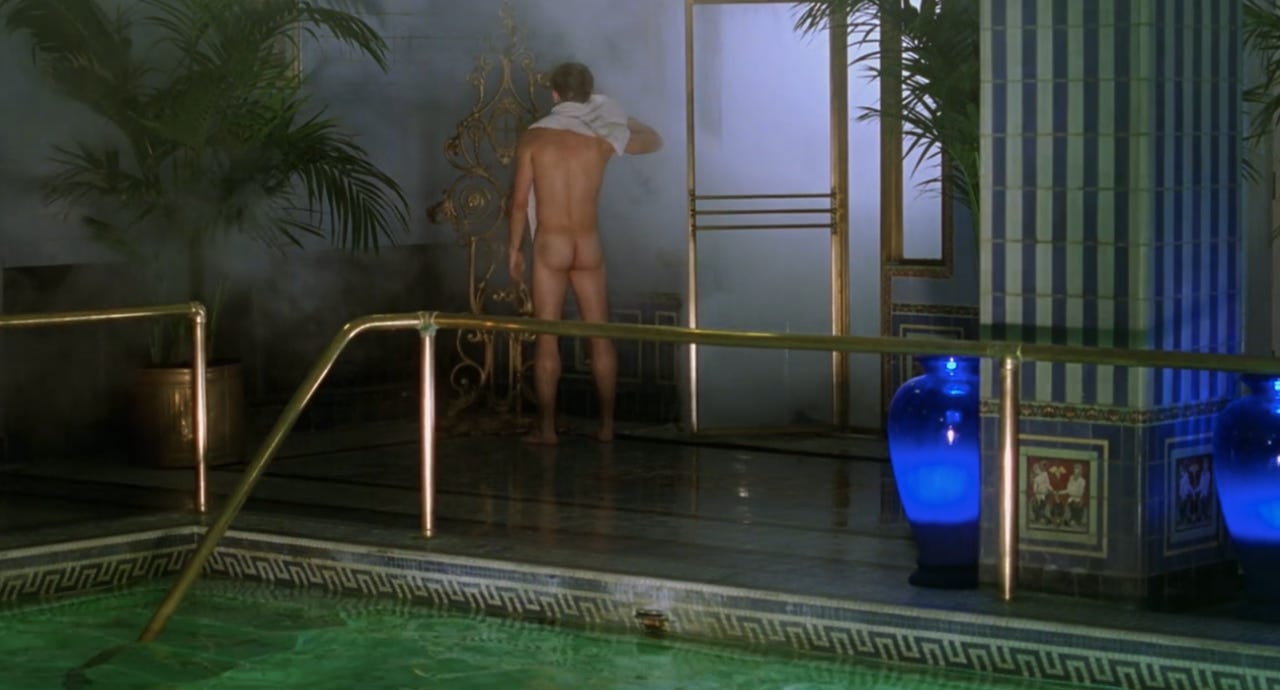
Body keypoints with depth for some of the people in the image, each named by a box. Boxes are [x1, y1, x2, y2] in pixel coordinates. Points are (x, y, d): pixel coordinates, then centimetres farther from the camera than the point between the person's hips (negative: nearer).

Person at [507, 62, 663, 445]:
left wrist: (515, 246, 8)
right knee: (600, 336, 8)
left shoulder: (533, 137, -4)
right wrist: (622, 118, 33)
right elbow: (654, 141, 19)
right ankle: (606, 424, 10)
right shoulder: (603, 138, 0)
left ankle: (546, 427, 1)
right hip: (589, 245, 2)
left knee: (547, 338, 1)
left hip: (550, 245, -2)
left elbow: (519, 201, -3)